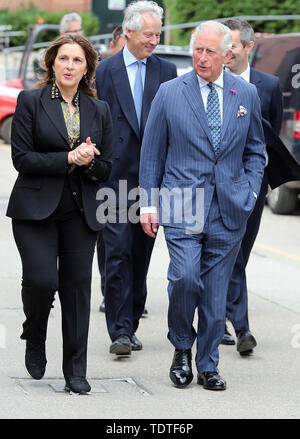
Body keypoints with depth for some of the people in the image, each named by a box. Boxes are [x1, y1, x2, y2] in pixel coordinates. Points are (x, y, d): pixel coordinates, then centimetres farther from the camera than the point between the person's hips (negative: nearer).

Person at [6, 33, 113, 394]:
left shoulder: (99, 110, 11)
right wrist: (68, 159, -14)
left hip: (81, 212, 3)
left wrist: (89, 161, -11)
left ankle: (76, 371, 8)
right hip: (36, 209, -3)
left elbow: (105, 169, 11)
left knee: (77, 287, 0)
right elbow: (22, 158, -7)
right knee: (42, 279, -16)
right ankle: (35, 339, 15)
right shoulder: (31, 102, 1)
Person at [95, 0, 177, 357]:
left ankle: (129, 327, 19)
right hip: (117, 176, -3)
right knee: (118, 252, -8)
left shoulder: (167, 71, 8)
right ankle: (120, 331, -8)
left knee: (141, 254, 8)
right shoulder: (105, 70, 2)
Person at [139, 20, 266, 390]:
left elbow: (255, 150, 17)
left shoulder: (246, 94, 7)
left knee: (215, 291, 5)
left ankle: (207, 366, 16)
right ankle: (181, 346, 8)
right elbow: (152, 153, 5)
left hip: (229, 208, 2)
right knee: (185, 277, -17)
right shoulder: (169, 93, 1)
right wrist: (149, 204, 2)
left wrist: (250, 191, 3)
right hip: (182, 205, -2)